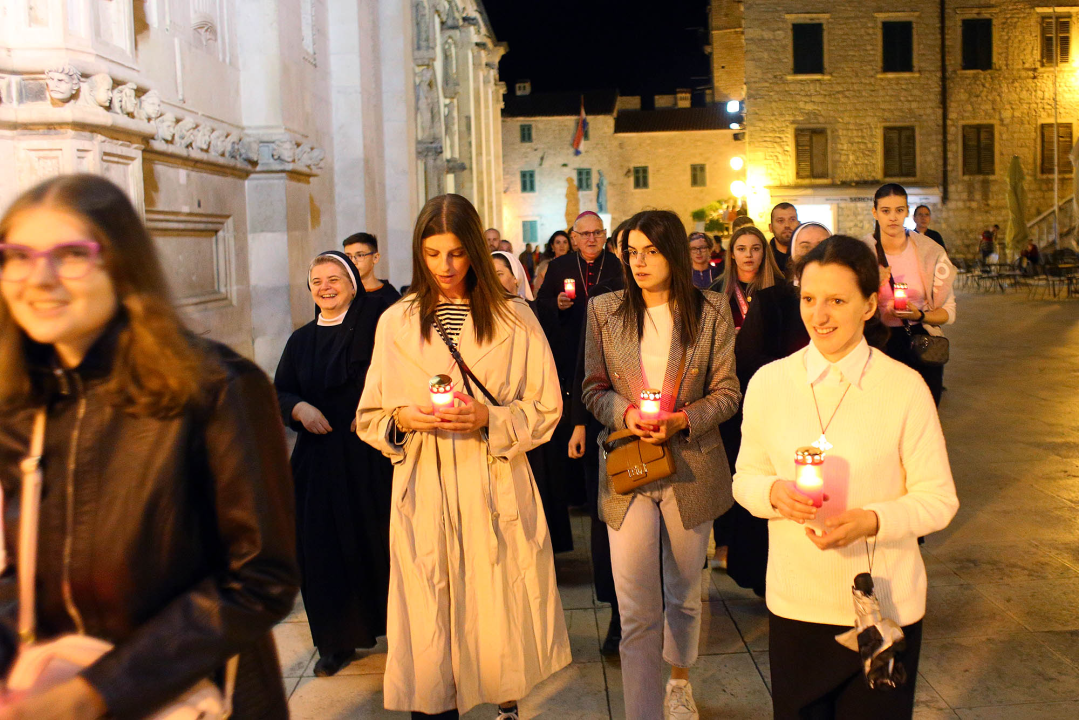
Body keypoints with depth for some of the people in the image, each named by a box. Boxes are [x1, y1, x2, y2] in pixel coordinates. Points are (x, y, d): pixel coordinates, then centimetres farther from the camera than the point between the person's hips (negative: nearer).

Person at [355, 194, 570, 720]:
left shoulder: (514, 319, 3)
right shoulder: (396, 323, 7)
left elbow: (545, 408, 3)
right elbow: (369, 418, 10)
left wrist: (490, 418, -14)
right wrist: (402, 418, -12)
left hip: (495, 485, -1)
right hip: (423, 486, 1)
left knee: (500, 613, 5)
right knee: (429, 616, 2)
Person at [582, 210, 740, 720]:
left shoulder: (710, 311, -1)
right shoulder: (605, 310, 2)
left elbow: (727, 391, -1)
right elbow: (593, 388, 4)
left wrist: (682, 420, -18)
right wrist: (625, 412, -16)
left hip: (690, 468, 1)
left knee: (684, 594, 20)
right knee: (636, 612, -5)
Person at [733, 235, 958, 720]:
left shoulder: (904, 387, -10)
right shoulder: (768, 383, -2)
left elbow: (939, 499, -5)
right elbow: (745, 478, 6)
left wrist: (871, 520, -23)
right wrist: (774, 493, -16)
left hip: (884, 606, -2)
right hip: (794, 603, 2)